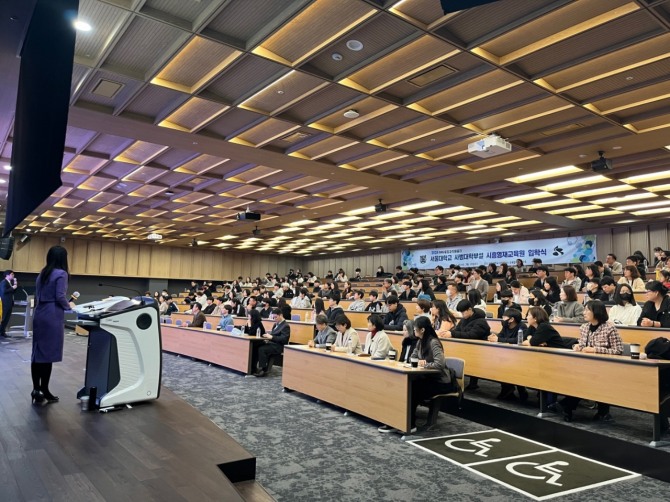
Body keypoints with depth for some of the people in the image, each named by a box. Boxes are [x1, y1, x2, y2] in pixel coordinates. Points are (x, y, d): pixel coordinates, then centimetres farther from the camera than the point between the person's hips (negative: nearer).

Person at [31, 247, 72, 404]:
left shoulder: (42, 274, 15)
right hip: (52, 317, -8)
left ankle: (36, 390, 16)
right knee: (48, 355, -2)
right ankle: (44, 391, 4)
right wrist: (69, 306, 1)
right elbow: (60, 297, -15)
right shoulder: (61, 274, -10)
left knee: (37, 353, 10)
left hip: (39, 315, 8)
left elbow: (37, 297, 16)